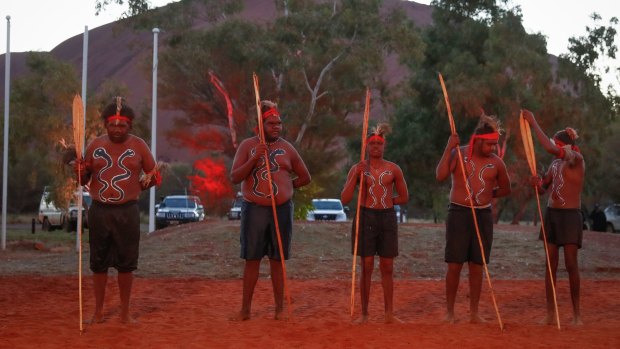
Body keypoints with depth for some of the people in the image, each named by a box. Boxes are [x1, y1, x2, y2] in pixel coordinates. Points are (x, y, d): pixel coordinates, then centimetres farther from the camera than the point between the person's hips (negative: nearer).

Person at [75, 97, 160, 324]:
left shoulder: (138, 146, 2)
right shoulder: (95, 146, 6)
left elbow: (154, 176, 7)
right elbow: (84, 179, 12)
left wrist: (135, 187, -9)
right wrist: (80, 172, -11)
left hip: (127, 212, -2)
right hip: (99, 211, 2)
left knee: (126, 263, 2)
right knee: (99, 262, 6)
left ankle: (125, 312, 12)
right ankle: (98, 311, 15)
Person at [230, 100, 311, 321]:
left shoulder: (287, 149, 7)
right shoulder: (247, 146, 2)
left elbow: (305, 177, 16)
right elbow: (234, 177, -7)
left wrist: (285, 186, 8)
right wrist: (254, 158, -16)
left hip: (282, 210, 1)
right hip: (254, 210, -1)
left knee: (277, 261, 6)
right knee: (251, 260, 3)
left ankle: (280, 309, 10)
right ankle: (245, 309, 8)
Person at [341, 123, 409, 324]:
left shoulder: (393, 169, 7)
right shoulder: (358, 169, 3)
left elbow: (404, 198, 14)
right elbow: (344, 199, -5)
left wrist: (385, 200, 3)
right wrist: (356, 176, -14)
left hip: (388, 218, 2)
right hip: (366, 217, -2)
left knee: (387, 268, 4)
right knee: (366, 267, -2)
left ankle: (389, 314, 10)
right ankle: (364, 313, 3)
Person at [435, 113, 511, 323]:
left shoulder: (496, 163, 4)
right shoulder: (459, 154, -4)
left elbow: (505, 189, 19)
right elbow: (440, 176, -20)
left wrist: (486, 195, 8)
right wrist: (449, 148, -22)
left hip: (484, 216, 3)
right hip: (459, 213, -3)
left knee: (477, 266, 6)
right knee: (455, 265, -3)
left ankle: (474, 312, 13)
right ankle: (450, 312, 7)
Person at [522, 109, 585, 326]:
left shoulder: (576, 160, -11)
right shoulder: (555, 163, 11)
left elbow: (549, 148, -27)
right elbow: (544, 189, 19)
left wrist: (533, 123, -21)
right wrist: (538, 183, -6)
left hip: (570, 215, -7)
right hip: (551, 213, 7)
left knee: (571, 264, -5)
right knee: (551, 263, 4)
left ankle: (576, 312, 4)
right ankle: (550, 312, 6)